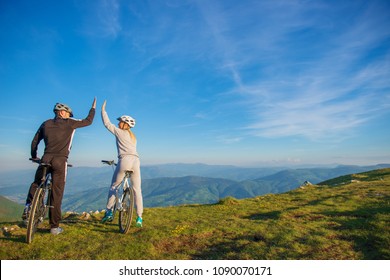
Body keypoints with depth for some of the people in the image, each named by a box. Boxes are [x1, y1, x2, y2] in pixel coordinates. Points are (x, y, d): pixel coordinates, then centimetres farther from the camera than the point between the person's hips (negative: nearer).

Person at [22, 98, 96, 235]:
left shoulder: (46, 124, 15)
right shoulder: (69, 123, 2)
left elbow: (34, 141, 18)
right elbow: (88, 121, 8)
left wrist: (34, 156, 30)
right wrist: (93, 107, 22)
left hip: (46, 159, 4)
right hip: (60, 160, -3)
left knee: (36, 184, 28)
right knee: (57, 193, 2)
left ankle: (28, 206, 3)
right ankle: (54, 226, 10)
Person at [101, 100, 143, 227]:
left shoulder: (119, 132, 10)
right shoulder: (133, 137, 28)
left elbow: (107, 124, 16)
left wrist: (103, 110, 27)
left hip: (125, 160, -5)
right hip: (136, 161, 6)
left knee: (113, 187, 12)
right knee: (137, 190, 4)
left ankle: (109, 212, 15)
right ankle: (139, 217, 4)